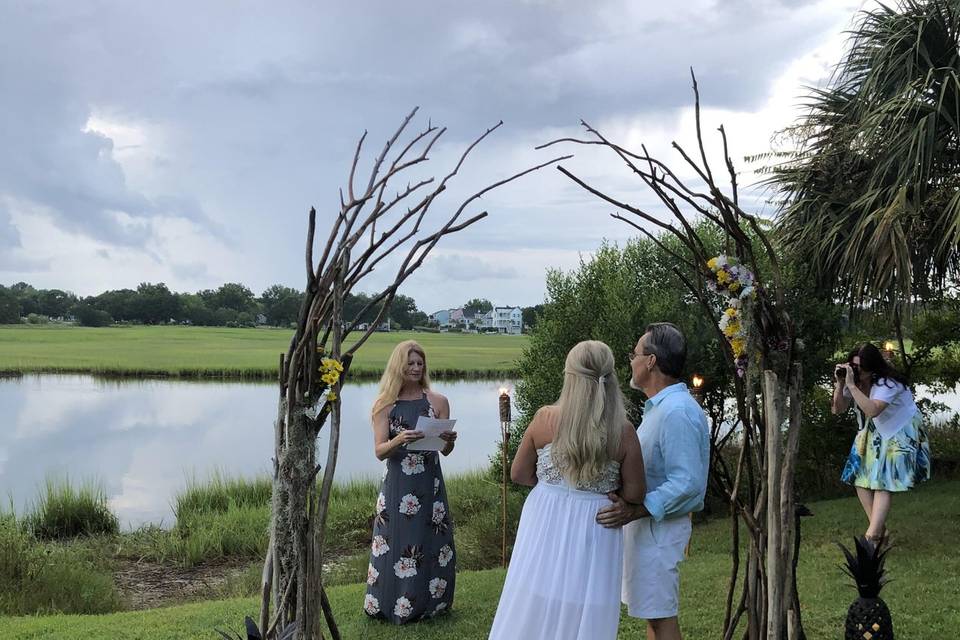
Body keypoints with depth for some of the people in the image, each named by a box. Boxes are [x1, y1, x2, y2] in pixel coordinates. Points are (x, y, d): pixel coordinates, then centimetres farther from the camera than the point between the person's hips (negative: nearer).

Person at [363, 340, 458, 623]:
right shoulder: (385, 405, -1)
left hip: (429, 485, 1)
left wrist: (450, 440, -19)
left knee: (431, 544, 6)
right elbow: (379, 451, -7)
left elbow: (445, 451, 4)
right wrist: (399, 440, -27)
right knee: (394, 545, 3)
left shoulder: (438, 402, 0)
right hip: (397, 486, -1)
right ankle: (392, 606, 20)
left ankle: (429, 603, 25)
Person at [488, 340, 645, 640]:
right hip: (593, 532, -1)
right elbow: (634, 494, -6)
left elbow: (519, 474, 0)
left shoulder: (545, 418, -8)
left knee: (533, 611, 14)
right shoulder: (623, 432, -10)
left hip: (545, 526, 1)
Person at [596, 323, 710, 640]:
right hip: (645, 523, 10)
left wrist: (634, 512, -30)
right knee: (654, 613, 18)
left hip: (658, 527, -10)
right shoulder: (660, 406, 12)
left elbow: (687, 482, -27)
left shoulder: (677, 412, -23)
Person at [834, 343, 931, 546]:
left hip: (899, 434, -7)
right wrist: (840, 383, -19)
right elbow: (838, 409, -5)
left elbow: (872, 410, -43)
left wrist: (851, 385, -41)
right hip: (872, 434, 7)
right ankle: (878, 529, 11)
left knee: (883, 483, -13)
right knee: (860, 478, -1)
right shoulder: (855, 381, -6)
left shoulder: (887, 383, -28)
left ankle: (872, 536, -14)